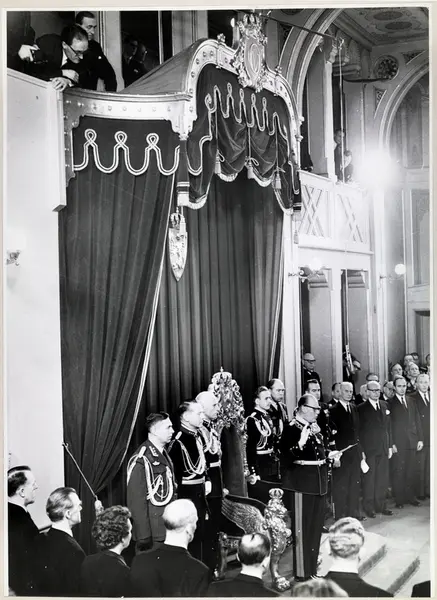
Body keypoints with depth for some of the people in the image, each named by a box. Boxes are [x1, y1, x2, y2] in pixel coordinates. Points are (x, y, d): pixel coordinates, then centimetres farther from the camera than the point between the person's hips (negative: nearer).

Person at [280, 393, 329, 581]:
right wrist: (300, 443, -32)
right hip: (301, 482, -8)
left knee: (316, 526, 15)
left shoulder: (315, 427, 12)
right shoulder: (291, 428, -13)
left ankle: (312, 567, 27)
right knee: (301, 528, -2)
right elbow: (286, 457, -21)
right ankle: (301, 572, 7)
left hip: (318, 481, 8)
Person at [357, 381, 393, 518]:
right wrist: (361, 451, -12)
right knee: (369, 478, 2)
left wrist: (390, 446, 10)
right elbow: (359, 431, -7)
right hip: (369, 449, -5)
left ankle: (380, 505, 20)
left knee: (382, 479, 9)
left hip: (383, 449, 5)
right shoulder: (362, 408, -6)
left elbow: (388, 427, 13)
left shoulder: (385, 405, 10)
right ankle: (368, 507, 12)